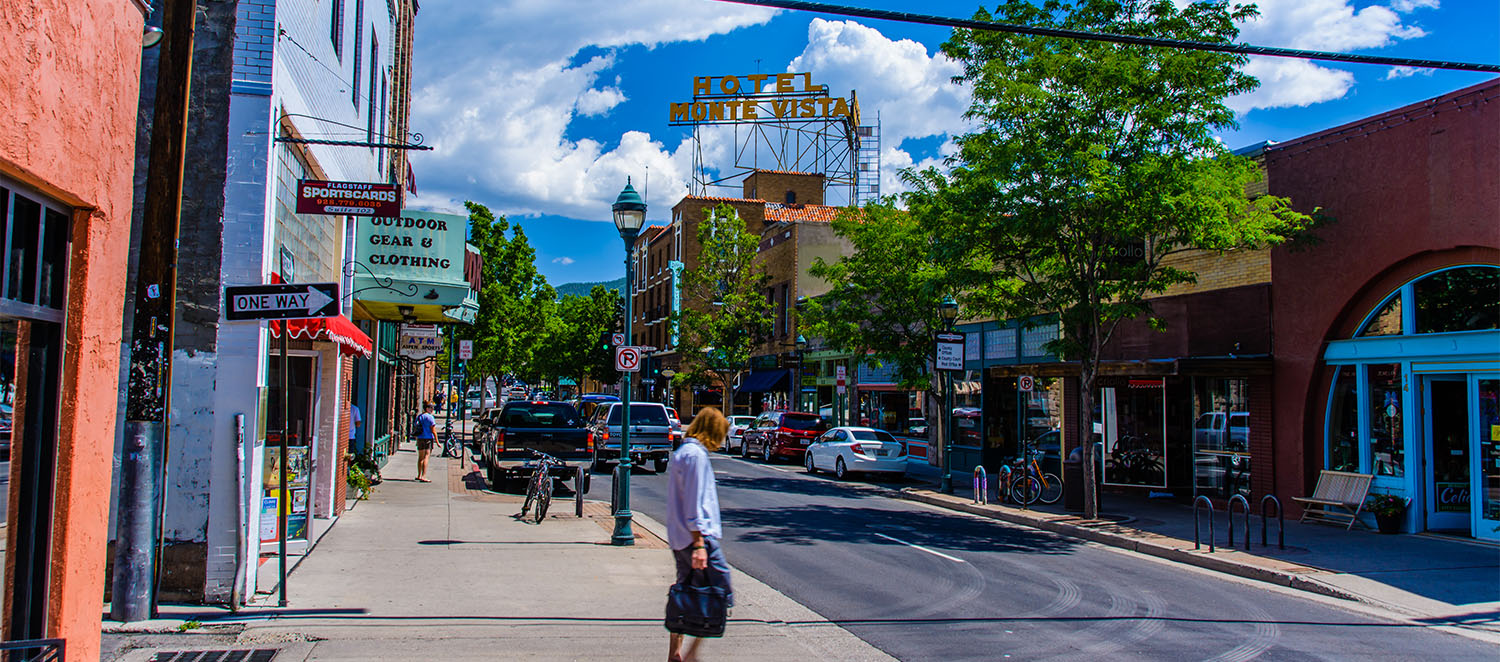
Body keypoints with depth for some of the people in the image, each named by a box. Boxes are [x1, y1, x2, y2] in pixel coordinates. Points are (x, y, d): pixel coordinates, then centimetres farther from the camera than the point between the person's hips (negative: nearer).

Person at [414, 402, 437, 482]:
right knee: (426, 457, -9)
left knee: (420, 457, 17)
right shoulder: (429, 417, -10)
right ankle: (423, 476, -17)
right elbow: (433, 430, -13)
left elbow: (416, 429, 17)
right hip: (428, 439, -7)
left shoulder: (419, 416, 12)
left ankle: (419, 475, 28)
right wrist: (437, 442, -10)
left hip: (420, 439, 7)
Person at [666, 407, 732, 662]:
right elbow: (695, 505, -19)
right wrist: (700, 544, -21)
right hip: (699, 536, -10)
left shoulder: (681, 452, 17)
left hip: (678, 540, 10)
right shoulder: (696, 455, -13)